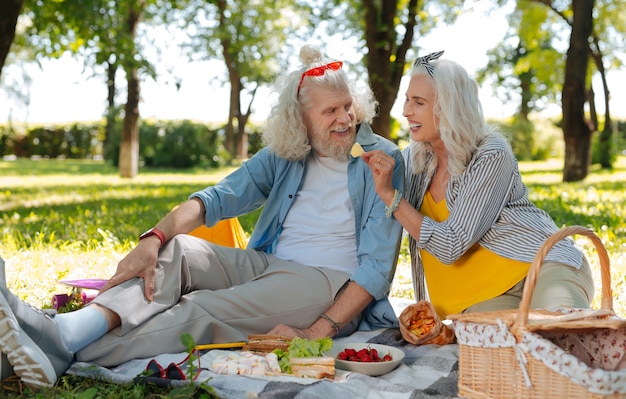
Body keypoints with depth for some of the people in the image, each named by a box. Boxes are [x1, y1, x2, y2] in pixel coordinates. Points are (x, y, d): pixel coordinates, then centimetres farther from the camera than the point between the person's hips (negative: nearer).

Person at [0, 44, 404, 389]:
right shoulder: (283, 155, 11)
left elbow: (378, 265, -11)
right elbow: (220, 197, 1)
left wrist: (318, 332, -22)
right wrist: (154, 239, -19)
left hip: (333, 286, -5)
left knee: (204, 310, -28)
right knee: (177, 250, -17)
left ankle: (65, 355, -34)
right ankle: (64, 330, -36)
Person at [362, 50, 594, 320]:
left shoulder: (491, 156, -13)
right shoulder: (413, 158, 6)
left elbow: (450, 246, -18)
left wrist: (389, 194, -16)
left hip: (540, 266, -4)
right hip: (480, 296, 4)